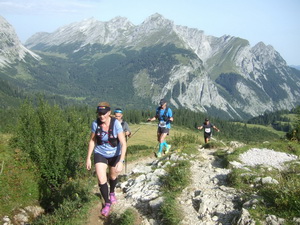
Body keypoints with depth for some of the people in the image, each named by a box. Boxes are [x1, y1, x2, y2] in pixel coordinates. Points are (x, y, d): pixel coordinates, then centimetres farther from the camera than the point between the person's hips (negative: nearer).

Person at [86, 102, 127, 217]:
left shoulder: (116, 124, -27)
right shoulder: (95, 123, -18)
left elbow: (123, 143, -28)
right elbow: (92, 141, -4)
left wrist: (121, 161, -37)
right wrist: (88, 158, -2)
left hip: (115, 154, -1)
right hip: (100, 154, 1)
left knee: (113, 176, 21)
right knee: (101, 180, -11)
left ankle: (112, 193, 54)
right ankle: (107, 203, 14)